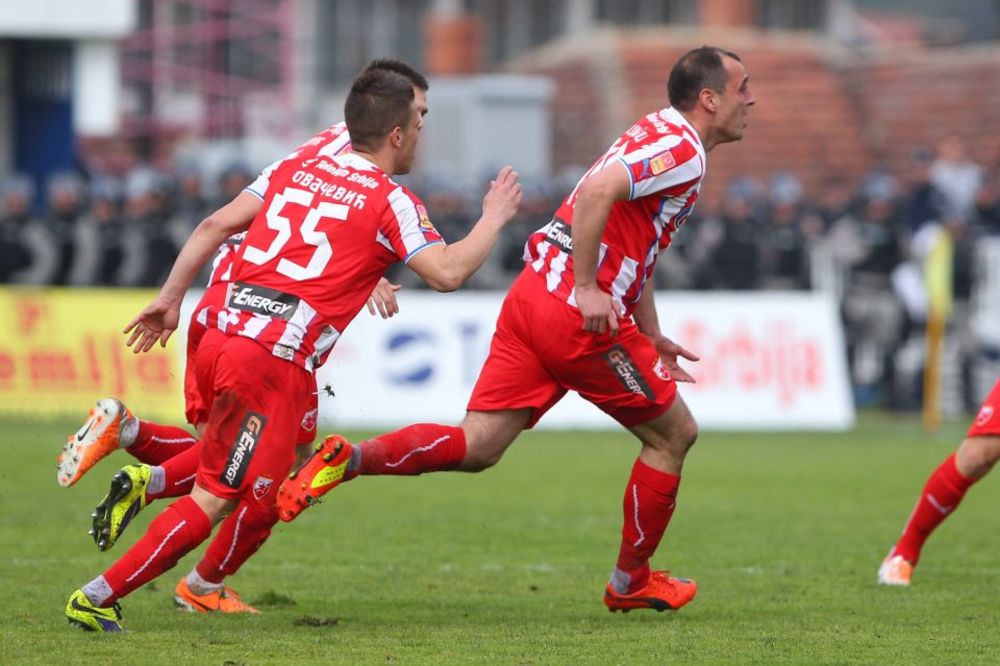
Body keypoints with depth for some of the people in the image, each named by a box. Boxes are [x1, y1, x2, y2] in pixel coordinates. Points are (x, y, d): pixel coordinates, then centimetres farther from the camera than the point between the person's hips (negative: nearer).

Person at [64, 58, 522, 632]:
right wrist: (494, 219, 4)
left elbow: (215, 226, 18)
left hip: (221, 340, 7)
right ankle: (98, 599, -7)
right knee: (215, 500, -3)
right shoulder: (391, 201, -3)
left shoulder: (296, 171, 17)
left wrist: (171, 298, 24)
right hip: (274, 364, -7)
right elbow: (447, 272, -12)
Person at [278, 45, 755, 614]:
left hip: (533, 294, 9)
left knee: (476, 447, 1)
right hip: (578, 317, -9)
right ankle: (631, 582, 20)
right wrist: (588, 288, -24)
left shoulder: (658, 137, 23)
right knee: (674, 433, 9)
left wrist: (654, 340, 32)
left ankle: (349, 459, -18)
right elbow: (598, 190, -27)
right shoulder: (682, 151, -10)